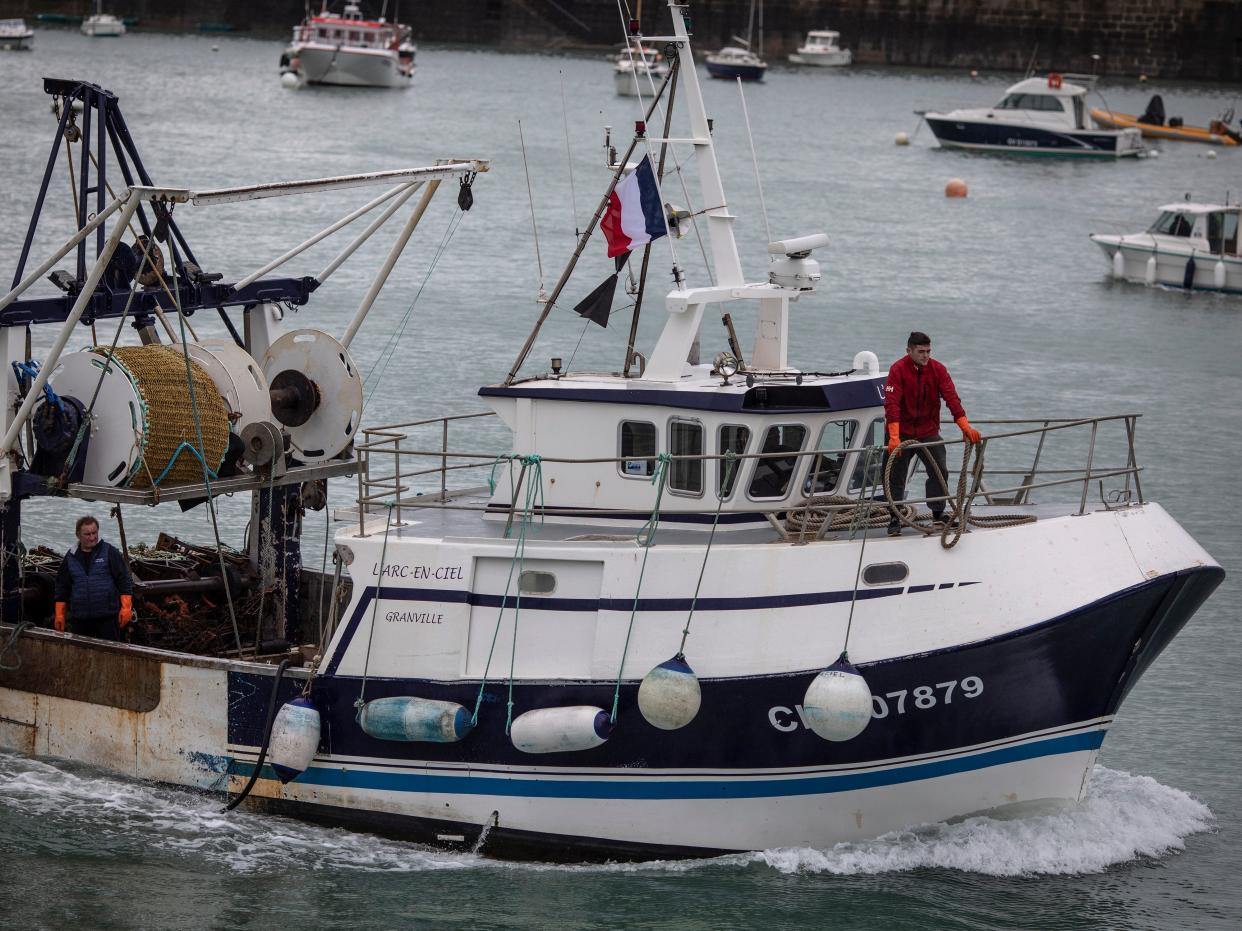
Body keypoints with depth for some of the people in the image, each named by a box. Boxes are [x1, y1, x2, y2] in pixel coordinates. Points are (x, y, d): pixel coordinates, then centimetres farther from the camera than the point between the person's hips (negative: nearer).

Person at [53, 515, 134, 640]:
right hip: (79, 619, 3)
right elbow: (62, 587, 16)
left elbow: (124, 580, -1)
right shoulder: (71, 558, 10)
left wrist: (126, 608, -9)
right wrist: (60, 615, 11)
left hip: (107, 617, -3)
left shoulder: (110, 552, 0)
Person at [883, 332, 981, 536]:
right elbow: (892, 404, -24)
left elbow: (952, 398, -10)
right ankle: (894, 519, 12)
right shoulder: (898, 370, -16)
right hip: (902, 433, -3)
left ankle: (938, 514, 11)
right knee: (896, 476, 1)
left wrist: (965, 427, -23)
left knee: (939, 471, -3)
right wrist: (894, 438, -34)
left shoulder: (937, 369, -5)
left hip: (929, 432, 3)